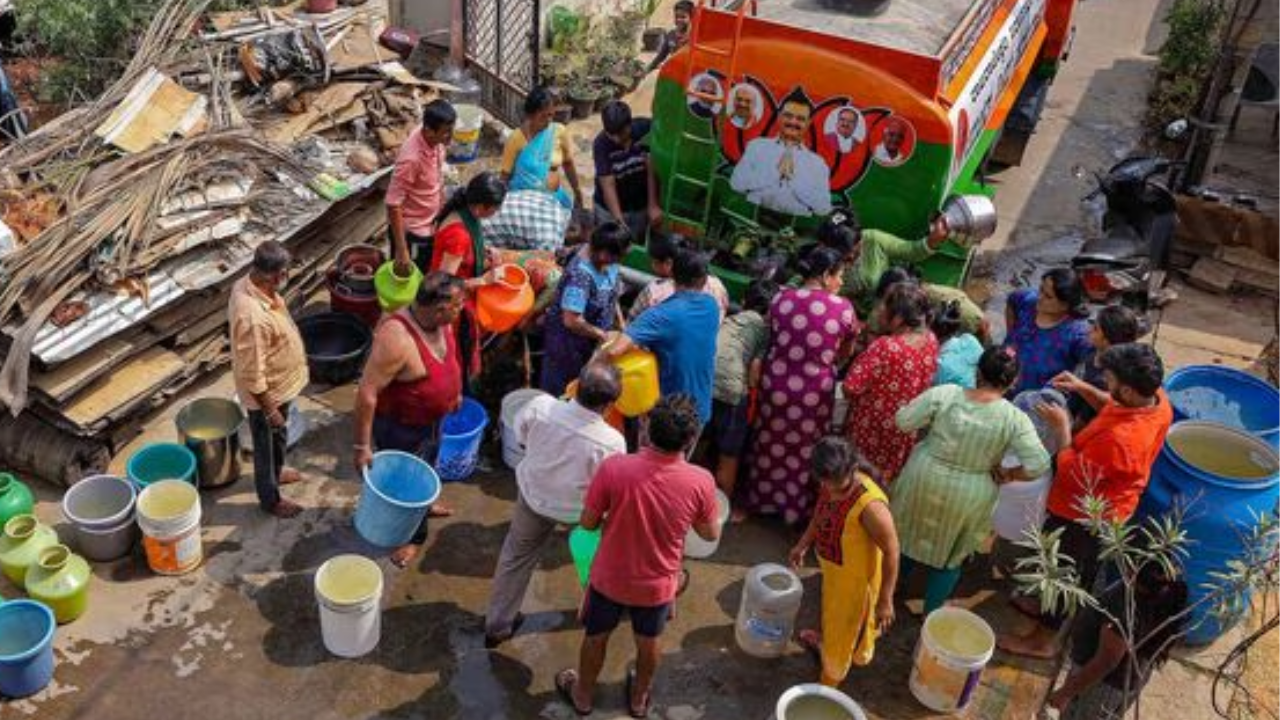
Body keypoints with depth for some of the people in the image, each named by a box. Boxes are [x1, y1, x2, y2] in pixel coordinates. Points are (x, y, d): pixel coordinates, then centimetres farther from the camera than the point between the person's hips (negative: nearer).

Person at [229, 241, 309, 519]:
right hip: (267, 392, -8)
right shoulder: (253, 317, -40)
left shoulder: (249, 283, -11)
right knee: (266, 444, 16)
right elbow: (252, 374, -30)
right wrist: (270, 409, -19)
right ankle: (270, 499, 39)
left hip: (280, 384, 9)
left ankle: (276, 472, 58)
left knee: (278, 436, 32)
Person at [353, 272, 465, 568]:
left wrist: (455, 391, 21)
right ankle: (411, 535, 42)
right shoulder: (397, 339, -39)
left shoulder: (440, 321, -14)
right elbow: (366, 393, -33)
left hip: (432, 418, 8)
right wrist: (363, 446, -28)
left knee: (426, 466, 32)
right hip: (400, 427, -8)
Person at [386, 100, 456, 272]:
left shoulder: (437, 142, -9)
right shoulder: (411, 158, -33)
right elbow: (393, 203, -28)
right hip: (411, 229, -7)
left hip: (430, 224, 8)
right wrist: (401, 249, -29)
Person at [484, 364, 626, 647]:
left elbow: (520, 436, -5)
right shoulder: (611, 442, -34)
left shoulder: (541, 406, -27)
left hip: (533, 496, 3)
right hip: (577, 511, -3)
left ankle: (497, 625, 39)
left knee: (516, 555, 26)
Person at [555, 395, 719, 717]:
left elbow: (588, 523, -14)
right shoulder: (701, 481, -25)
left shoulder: (614, 467, -28)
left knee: (596, 636, 28)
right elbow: (711, 534, -7)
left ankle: (582, 694, 51)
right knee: (648, 641, 30)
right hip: (657, 585, 1)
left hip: (610, 577, -1)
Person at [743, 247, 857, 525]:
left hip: (777, 385, 2)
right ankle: (797, 508, 34)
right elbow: (846, 353, 5)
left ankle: (763, 500, 39)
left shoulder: (781, 299, -6)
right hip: (815, 392, -2)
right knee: (805, 452, 18)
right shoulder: (843, 308, -11)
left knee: (771, 446, 22)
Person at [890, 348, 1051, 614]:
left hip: (924, 479, 1)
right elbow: (1038, 464, -21)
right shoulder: (1015, 419, -19)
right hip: (967, 498, -1)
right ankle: (931, 611, 34)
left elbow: (903, 421, -12)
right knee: (951, 555, 22)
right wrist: (1005, 476, -4)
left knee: (911, 531, 28)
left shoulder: (945, 393, -18)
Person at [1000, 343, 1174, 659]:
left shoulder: (1118, 439, -43)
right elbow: (1117, 409, 6)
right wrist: (1083, 388, -2)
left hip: (1083, 515, -8)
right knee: (1084, 566, 30)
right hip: (1112, 506, 8)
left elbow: (1072, 474, -28)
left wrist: (1062, 428, -21)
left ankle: (1043, 639, 36)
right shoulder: (1158, 399, -17)